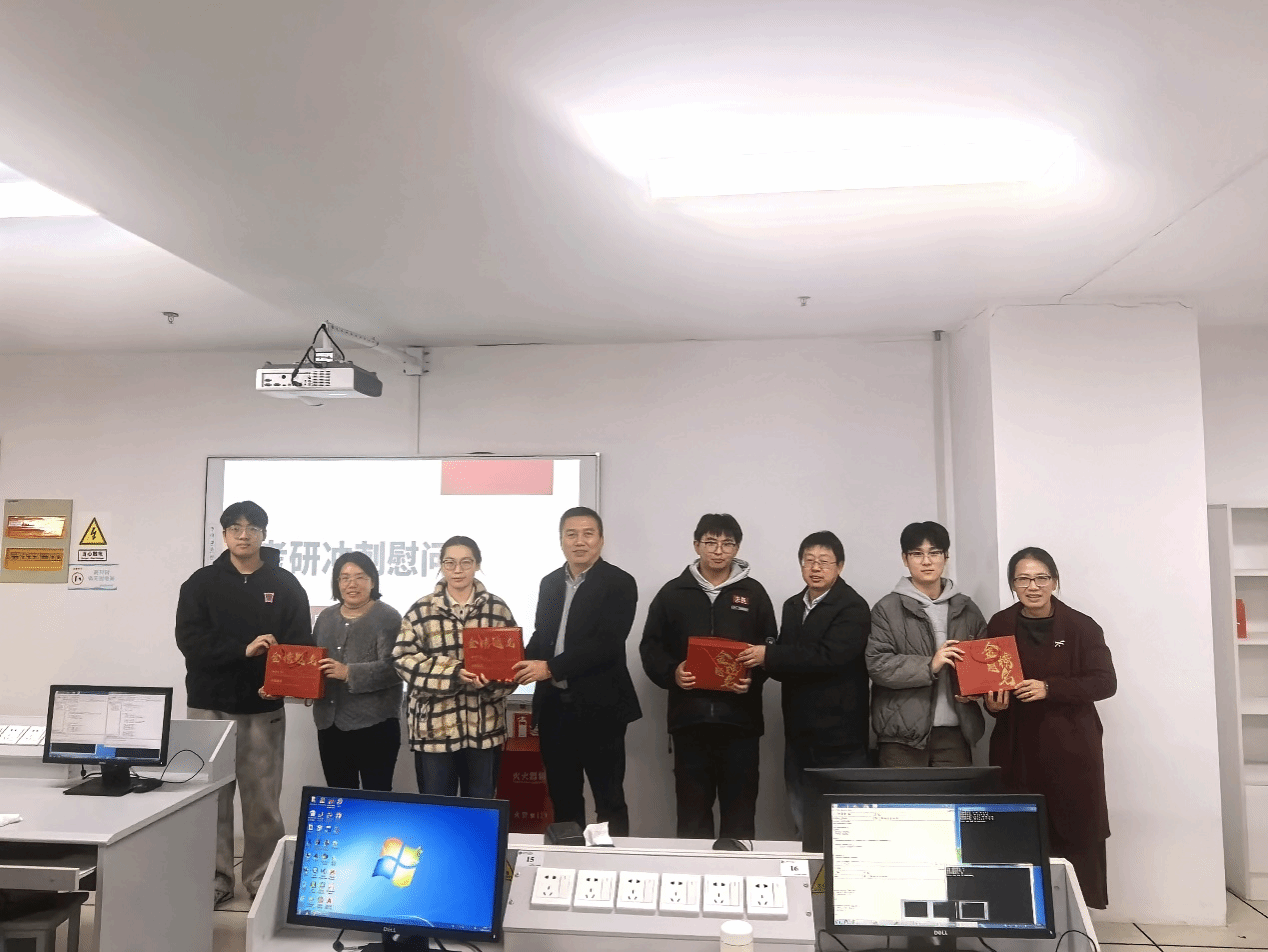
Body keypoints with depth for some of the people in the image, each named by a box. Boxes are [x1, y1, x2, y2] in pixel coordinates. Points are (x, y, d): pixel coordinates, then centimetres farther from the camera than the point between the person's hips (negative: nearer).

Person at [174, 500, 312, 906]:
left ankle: (262, 880, 17)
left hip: (264, 708, 0)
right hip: (210, 704, 0)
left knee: (263, 800, 5)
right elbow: (190, 640, -8)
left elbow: (300, 644, -2)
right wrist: (243, 649, -20)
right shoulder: (201, 583, 4)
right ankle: (215, 880, 18)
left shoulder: (285, 585, 4)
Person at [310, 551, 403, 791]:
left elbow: (392, 667, -17)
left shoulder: (388, 617, -7)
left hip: (375, 723, -6)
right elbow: (312, 660, 20)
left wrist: (348, 673, -25)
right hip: (330, 723, 6)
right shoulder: (326, 617, 13)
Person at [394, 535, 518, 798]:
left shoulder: (497, 608, 4)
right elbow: (404, 658, -5)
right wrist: (453, 673, -17)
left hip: (484, 725, 1)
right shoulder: (421, 610, 1)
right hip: (435, 725, -1)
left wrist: (494, 676, -18)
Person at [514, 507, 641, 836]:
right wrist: (523, 662, -4)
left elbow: (607, 644, -18)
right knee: (562, 796, 16)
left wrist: (550, 668, -22)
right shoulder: (549, 583, 11)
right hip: (554, 705, 6)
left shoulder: (619, 583, -9)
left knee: (609, 798, 5)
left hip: (599, 707, -6)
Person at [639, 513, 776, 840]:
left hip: (740, 718, 0)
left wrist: (754, 677, -12)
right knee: (692, 807, 8)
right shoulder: (673, 593, 7)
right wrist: (671, 672, -11)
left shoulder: (753, 593, 7)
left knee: (739, 807, 6)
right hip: (690, 717, 1)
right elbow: (650, 647, 7)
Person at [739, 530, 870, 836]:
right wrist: (763, 661, -5)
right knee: (802, 825, 15)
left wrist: (769, 655, -21)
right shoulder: (792, 606, 14)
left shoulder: (852, 607, -10)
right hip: (798, 733, 7)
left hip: (839, 734, -7)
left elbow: (829, 656, -23)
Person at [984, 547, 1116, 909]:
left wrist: (1049, 688, -18)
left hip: (1071, 748, -1)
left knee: (1077, 836, 0)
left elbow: (1105, 682, -6)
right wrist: (992, 703, -8)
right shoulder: (999, 626, 6)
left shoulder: (1081, 627, -1)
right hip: (1016, 747, 2)